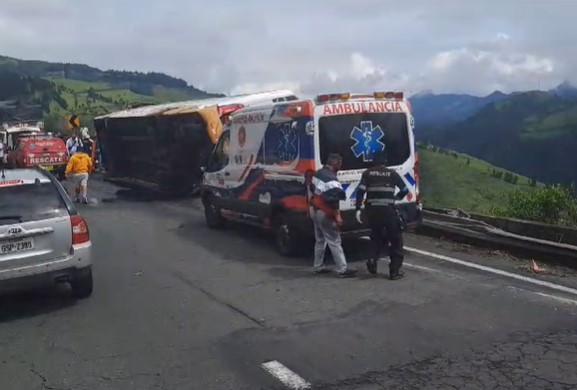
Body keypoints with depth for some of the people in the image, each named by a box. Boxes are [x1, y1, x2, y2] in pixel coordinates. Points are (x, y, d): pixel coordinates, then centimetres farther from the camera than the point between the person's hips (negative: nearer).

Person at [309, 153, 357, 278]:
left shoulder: (318, 173, 8)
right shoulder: (331, 179, -23)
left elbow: (312, 189, 19)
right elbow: (333, 200, -26)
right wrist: (337, 216, -21)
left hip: (314, 210, 10)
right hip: (324, 213, -10)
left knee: (320, 240, 19)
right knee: (334, 241, -4)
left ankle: (318, 267, 24)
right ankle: (342, 270, -1)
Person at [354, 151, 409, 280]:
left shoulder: (367, 173, 8)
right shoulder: (392, 173, 6)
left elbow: (360, 191, -4)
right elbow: (405, 190, 10)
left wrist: (358, 209, -5)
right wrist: (396, 197, 29)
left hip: (372, 210, 2)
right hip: (388, 210, -2)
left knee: (376, 236, 25)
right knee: (396, 239, 10)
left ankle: (373, 260, 3)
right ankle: (395, 271, 7)